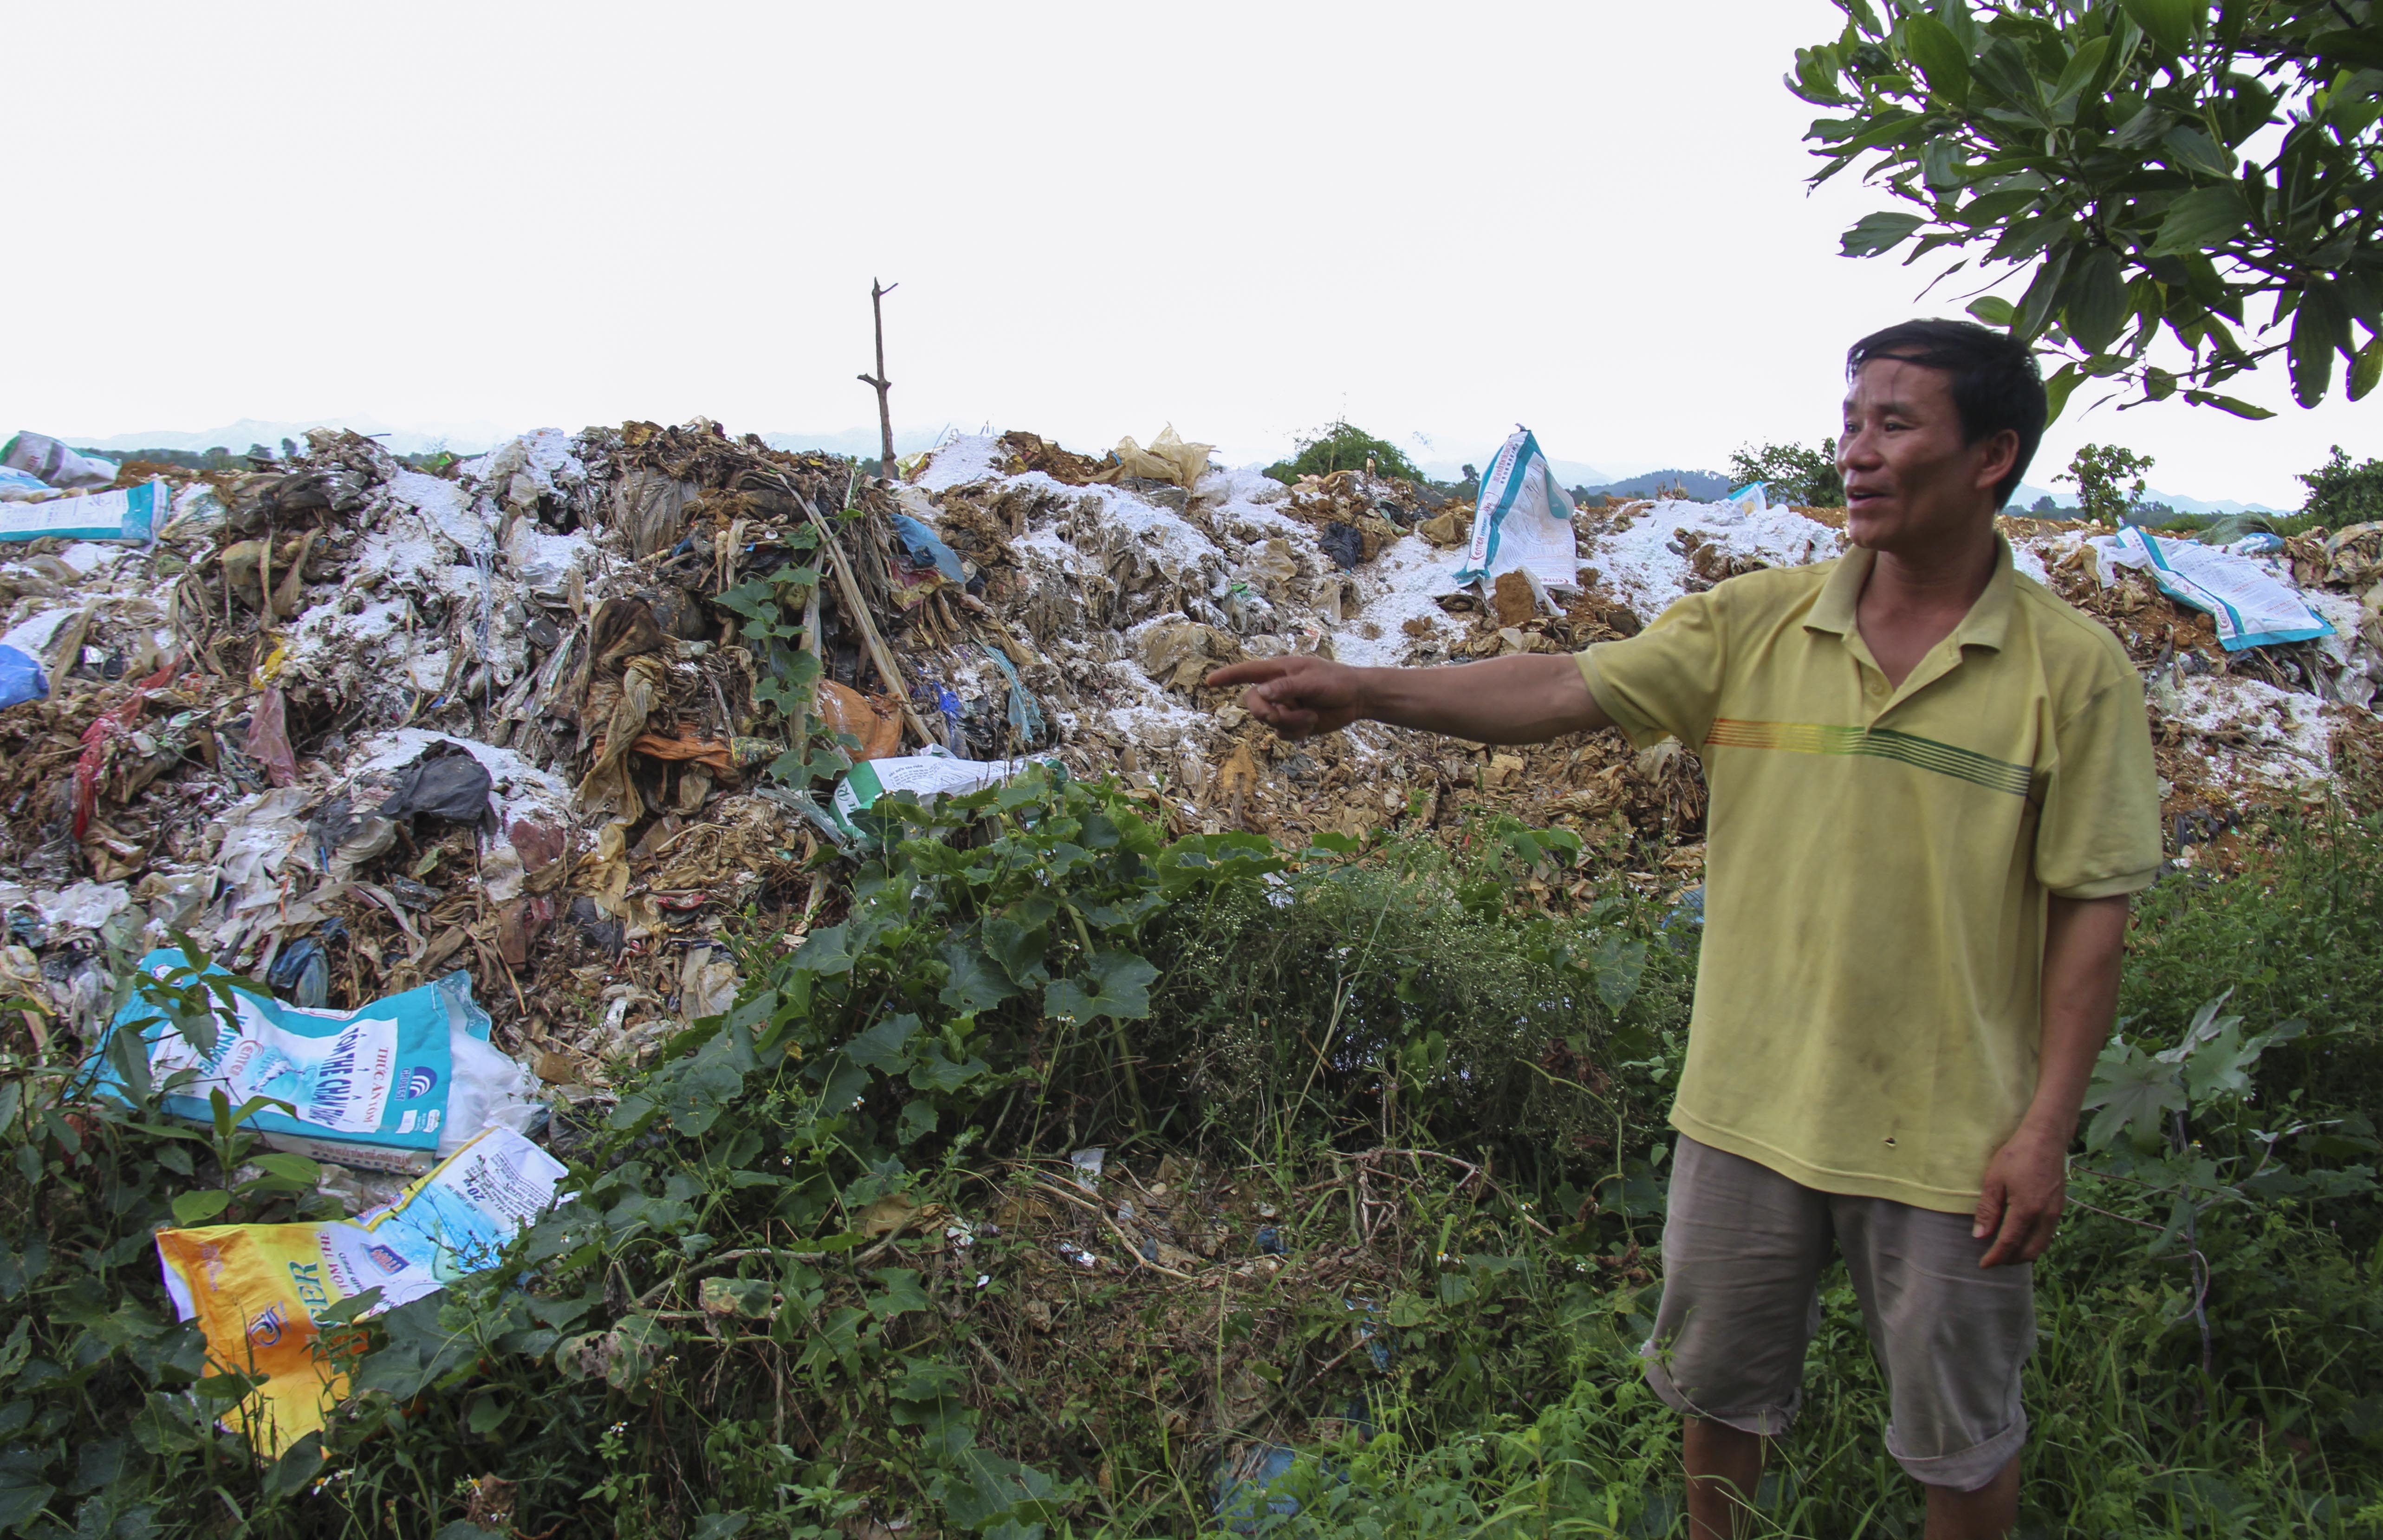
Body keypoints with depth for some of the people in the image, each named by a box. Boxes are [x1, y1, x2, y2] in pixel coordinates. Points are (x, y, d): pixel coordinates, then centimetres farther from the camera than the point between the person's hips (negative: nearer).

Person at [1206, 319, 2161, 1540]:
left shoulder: (2074, 671, -9)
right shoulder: (1756, 624, -3)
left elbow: (2090, 912, -7)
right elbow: (1565, 690, -11)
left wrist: (2045, 1130, -10)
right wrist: (1364, 691, -24)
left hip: (1945, 1136, -2)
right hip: (1748, 1106, 3)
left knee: (1962, 1437, 17)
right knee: (1717, 1389, 22)